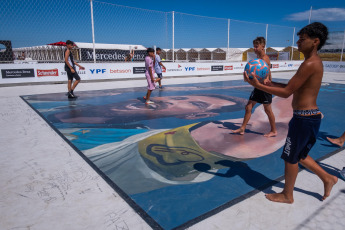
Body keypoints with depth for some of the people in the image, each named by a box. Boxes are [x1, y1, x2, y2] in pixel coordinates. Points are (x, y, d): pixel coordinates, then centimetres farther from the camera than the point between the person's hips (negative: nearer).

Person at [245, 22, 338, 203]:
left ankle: (287, 195, 25)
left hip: (304, 118, -10)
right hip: (309, 116, 10)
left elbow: (286, 92, -22)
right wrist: (269, 83, 8)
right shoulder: (314, 62, 13)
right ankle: (327, 178, 38)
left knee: (291, 157, 6)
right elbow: (292, 87, 16)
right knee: (298, 156, 24)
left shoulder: (310, 64, -19)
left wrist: (258, 86, -22)